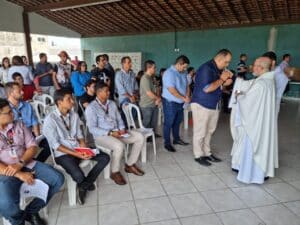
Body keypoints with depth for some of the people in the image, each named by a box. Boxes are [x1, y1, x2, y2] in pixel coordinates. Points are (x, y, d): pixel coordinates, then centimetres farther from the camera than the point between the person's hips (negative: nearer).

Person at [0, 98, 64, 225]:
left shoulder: (19, 126, 9)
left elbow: (32, 147, 4)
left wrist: (20, 163, -14)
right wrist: (19, 174, -19)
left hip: (27, 164, 5)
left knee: (58, 179, -10)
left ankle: (31, 211, 8)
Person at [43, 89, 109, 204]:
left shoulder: (74, 115, 5)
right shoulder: (50, 119, -14)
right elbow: (55, 145, -15)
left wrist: (83, 146, -9)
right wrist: (75, 154, -22)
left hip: (78, 149, 7)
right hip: (63, 154, -6)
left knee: (105, 158, -8)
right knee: (79, 176, -31)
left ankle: (83, 186, 4)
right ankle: (87, 183, 10)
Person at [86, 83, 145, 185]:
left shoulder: (112, 103, 10)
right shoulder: (91, 108, -11)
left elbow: (119, 119, 15)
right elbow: (92, 129, -16)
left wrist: (122, 129, -7)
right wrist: (110, 133, -23)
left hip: (117, 132, 7)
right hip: (101, 135, -7)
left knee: (140, 137, -7)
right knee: (119, 146, -36)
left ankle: (130, 165, 6)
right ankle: (115, 172, -9)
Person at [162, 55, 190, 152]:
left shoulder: (183, 73, 7)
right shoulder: (169, 73, -19)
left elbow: (187, 86, 10)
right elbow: (172, 90, -26)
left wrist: (187, 96, -9)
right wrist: (184, 98, -21)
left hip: (180, 103, 8)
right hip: (170, 102, -8)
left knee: (177, 122, 19)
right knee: (168, 123, 2)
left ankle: (176, 139, 35)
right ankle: (167, 143, 13)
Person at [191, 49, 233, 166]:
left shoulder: (219, 70, 10)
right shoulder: (206, 68, -17)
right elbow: (207, 88, -26)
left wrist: (226, 82, -2)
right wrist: (222, 79, -16)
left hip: (214, 105, 8)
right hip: (201, 105, -8)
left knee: (209, 131, 16)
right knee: (200, 132, 3)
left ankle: (207, 153, 28)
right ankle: (198, 155, 16)